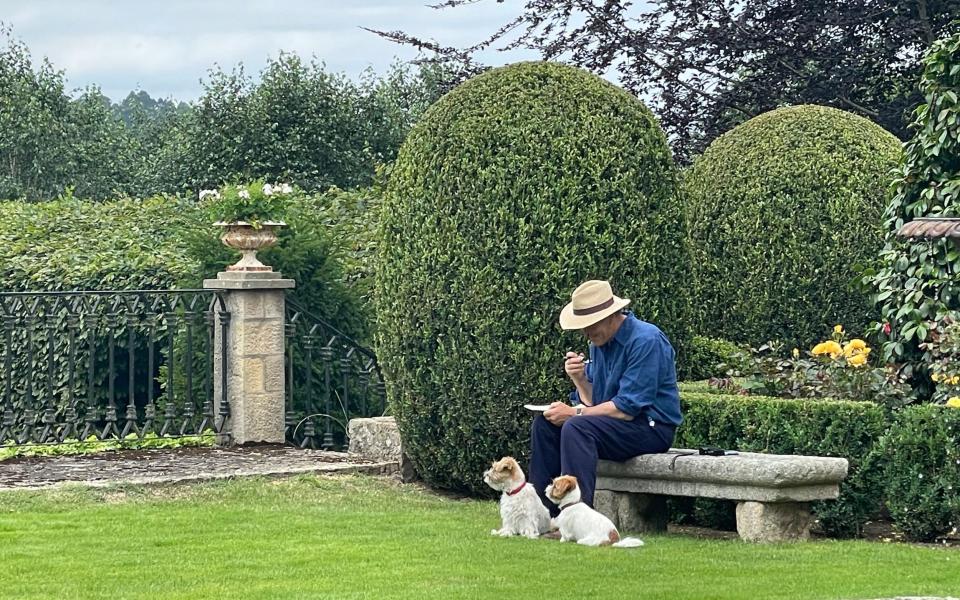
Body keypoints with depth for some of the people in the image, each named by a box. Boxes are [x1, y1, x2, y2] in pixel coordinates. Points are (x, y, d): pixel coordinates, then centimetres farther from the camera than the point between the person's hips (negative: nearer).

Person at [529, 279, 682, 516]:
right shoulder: (599, 341, 9)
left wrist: (575, 413, -17)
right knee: (544, 423, -2)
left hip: (652, 428, -9)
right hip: (616, 423, 9)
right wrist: (579, 378, -9)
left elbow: (627, 408, -22)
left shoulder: (645, 340, -18)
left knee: (576, 428, -30)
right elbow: (594, 402, 11)